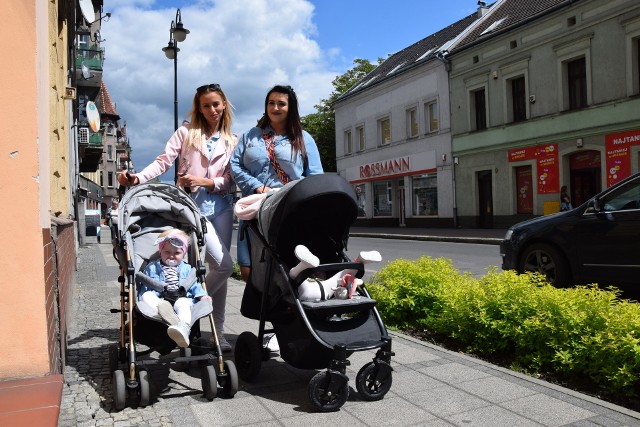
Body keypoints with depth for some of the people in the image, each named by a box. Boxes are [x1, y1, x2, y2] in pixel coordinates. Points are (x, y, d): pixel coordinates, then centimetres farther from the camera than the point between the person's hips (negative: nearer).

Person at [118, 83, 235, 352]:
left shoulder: (231, 141, 12)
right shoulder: (186, 131, 6)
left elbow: (229, 181, 6)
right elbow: (163, 161, -4)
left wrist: (205, 182, -11)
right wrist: (137, 178, -19)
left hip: (221, 206, 4)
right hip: (191, 205, -4)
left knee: (222, 267, 5)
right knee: (223, 265, -17)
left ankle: (218, 332, 16)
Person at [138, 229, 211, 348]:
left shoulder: (187, 269, 21)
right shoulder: (152, 268, 19)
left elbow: (195, 285, 15)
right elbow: (144, 288, 15)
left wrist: (202, 295, -5)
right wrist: (141, 298, -4)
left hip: (181, 298, -1)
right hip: (158, 300, 2)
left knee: (182, 303, -35)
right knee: (146, 295, -26)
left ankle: (184, 328, -64)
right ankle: (161, 309, -55)